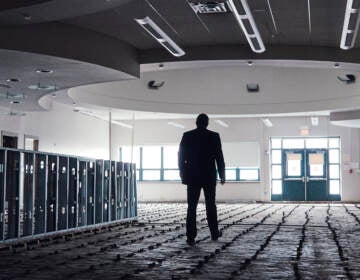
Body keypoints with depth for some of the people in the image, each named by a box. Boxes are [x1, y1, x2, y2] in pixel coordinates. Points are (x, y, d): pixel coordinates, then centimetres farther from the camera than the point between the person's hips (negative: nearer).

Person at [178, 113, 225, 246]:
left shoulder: (187, 136, 0)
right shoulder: (214, 136, -4)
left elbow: (181, 155, 3)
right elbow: (219, 157, -4)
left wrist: (182, 171, 15)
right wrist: (222, 175, 4)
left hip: (192, 176, 1)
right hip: (209, 176, 0)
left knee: (192, 207, 0)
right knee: (211, 205, 14)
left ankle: (191, 237, -6)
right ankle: (214, 233, 23)